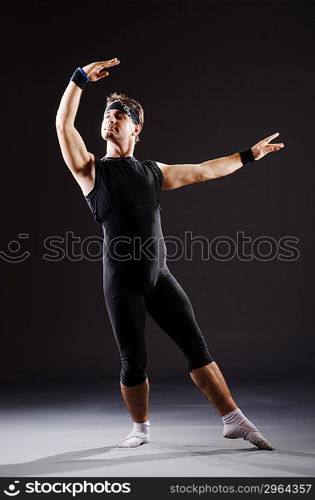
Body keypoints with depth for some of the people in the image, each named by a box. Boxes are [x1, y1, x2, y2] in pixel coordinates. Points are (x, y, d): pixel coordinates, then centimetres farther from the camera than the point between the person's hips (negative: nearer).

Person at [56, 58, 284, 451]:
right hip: (122, 281, -2)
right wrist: (80, 79, -15)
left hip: (159, 275, 3)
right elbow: (63, 125, -7)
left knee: (196, 347, 0)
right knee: (134, 362, 3)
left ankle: (234, 421, 8)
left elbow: (203, 171, 24)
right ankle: (140, 429, 26)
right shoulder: (91, 169, 6)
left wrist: (249, 155, 29)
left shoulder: (153, 172, 16)